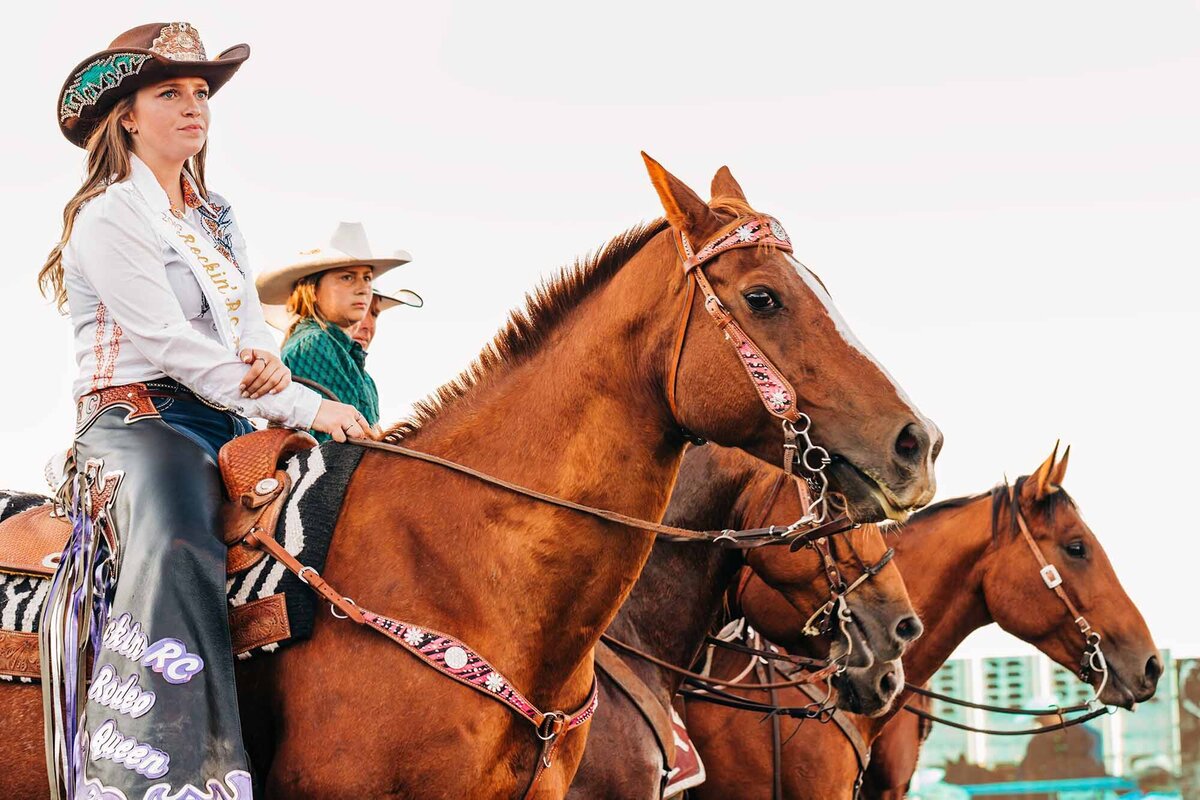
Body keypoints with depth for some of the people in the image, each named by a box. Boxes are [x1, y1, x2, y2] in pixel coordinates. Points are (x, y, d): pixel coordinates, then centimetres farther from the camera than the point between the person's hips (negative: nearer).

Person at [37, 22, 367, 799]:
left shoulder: (217, 219, 19)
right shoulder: (110, 217, -6)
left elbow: (252, 320, 19)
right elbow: (168, 343, -15)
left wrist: (271, 360, -9)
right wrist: (306, 407, -17)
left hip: (228, 425, 8)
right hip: (138, 421, -8)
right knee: (177, 552, -36)